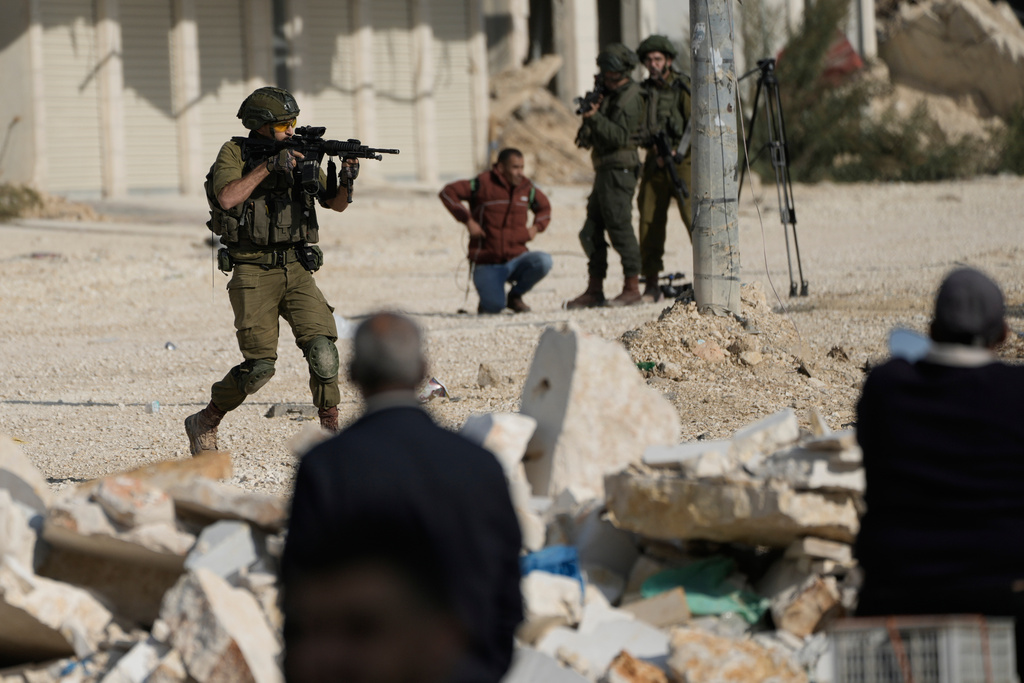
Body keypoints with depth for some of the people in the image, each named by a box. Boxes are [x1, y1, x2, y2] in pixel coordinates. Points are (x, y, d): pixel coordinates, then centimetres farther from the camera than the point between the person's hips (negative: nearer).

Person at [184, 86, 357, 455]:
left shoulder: (299, 155, 10)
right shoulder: (234, 153, -3)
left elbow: (335, 203, 8)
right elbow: (227, 197, -21)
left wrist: (346, 180, -13)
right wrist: (267, 166, -24)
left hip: (296, 271, 4)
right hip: (253, 275, -4)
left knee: (322, 348, -15)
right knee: (260, 365, -10)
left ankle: (331, 433, -6)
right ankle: (203, 425, 11)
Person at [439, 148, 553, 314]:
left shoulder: (527, 188, 8)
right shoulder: (483, 184, -7)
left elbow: (544, 207, 26)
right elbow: (448, 192, -9)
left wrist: (536, 227, 5)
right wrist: (467, 220, -16)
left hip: (515, 259, 4)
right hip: (488, 264, -4)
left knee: (543, 261, -28)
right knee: (494, 306, -27)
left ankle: (515, 295, 0)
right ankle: (487, 299, 15)